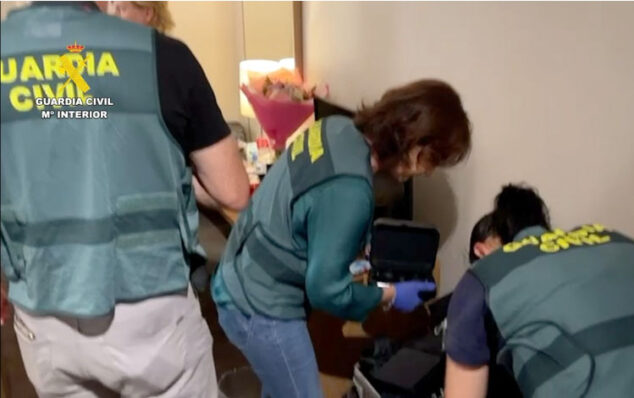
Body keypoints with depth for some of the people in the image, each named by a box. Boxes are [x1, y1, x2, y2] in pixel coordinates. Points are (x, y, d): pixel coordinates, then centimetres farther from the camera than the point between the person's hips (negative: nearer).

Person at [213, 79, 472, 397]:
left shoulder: (338, 128, -6)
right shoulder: (348, 191, -31)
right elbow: (325, 290, -23)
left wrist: (359, 247, 11)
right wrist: (391, 295, -9)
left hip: (242, 282, 9)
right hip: (262, 308, -9)